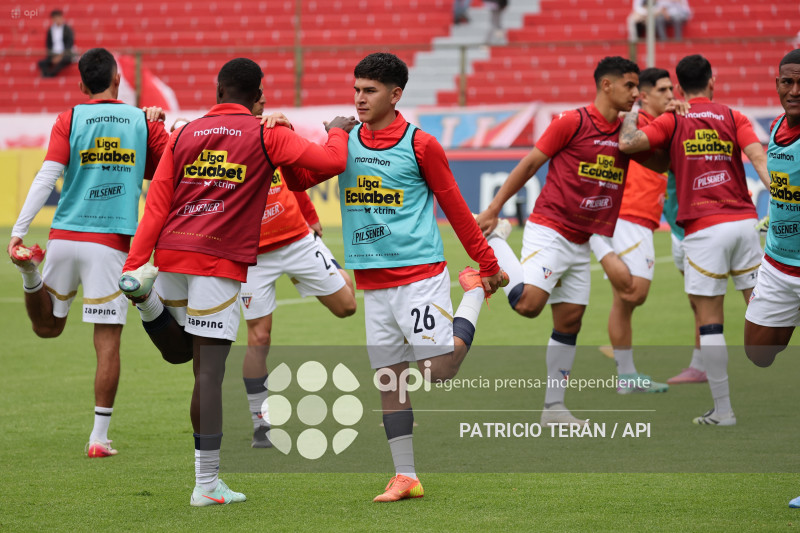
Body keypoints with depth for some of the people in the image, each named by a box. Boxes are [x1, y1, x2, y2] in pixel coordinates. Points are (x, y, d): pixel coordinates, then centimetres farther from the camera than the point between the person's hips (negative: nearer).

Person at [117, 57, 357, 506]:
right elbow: (332, 162, -2)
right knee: (210, 371, -4)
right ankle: (207, 484, -4)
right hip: (221, 260, -4)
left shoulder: (184, 136, 15)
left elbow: (156, 206, 8)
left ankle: (146, 293, -5)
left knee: (179, 351, 25)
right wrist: (339, 132, 20)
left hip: (171, 252, 4)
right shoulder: (266, 136, 3)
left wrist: (134, 262, 5)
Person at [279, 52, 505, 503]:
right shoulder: (345, 142, 9)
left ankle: (475, 292, 16)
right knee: (389, 381, 5)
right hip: (373, 283, 5)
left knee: (440, 372, -9)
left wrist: (489, 265, 2)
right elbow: (300, 181, 5)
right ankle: (406, 477, 12)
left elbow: (455, 207, 0)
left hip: (420, 275, -5)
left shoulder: (420, 145, -5)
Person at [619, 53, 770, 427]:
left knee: (709, 321, 1)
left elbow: (627, 143, -7)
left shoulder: (673, 121, 5)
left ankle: (723, 409, 0)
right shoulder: (733, 117, 11)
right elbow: (758, 157, -4)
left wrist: (630, 115, 14)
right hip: (744, 220, 2)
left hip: (703, 229, -2)